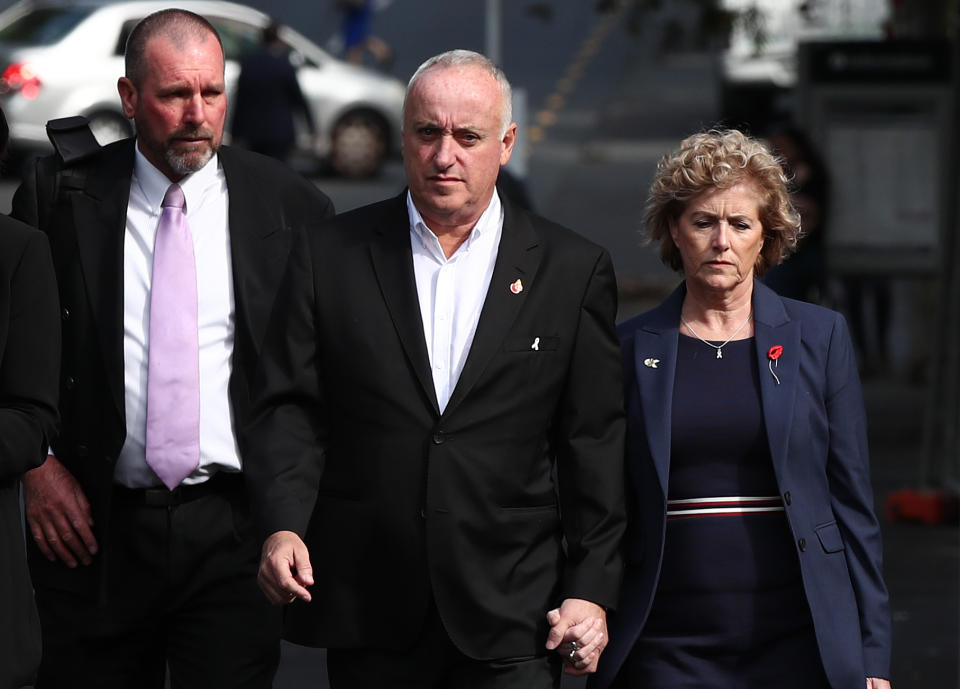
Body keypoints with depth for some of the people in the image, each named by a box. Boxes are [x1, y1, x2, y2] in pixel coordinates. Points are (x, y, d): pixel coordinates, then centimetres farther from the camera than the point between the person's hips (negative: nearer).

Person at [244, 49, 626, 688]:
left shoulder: (572, 270, 5)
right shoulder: (331, 257, 6)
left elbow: (594, 444, 4)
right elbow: (289, 408, 3)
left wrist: (591, 590, -2)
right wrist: (283, 526, -14)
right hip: (366, 611, 1)